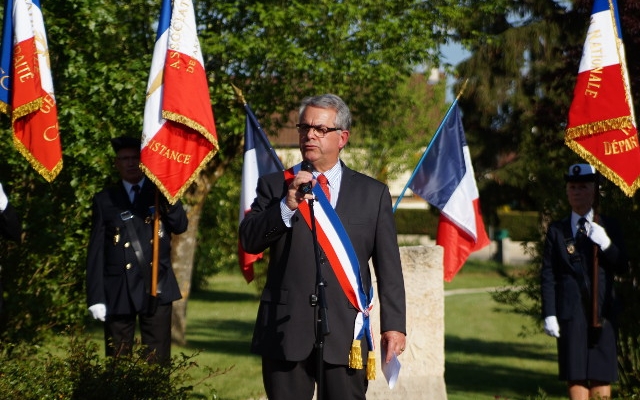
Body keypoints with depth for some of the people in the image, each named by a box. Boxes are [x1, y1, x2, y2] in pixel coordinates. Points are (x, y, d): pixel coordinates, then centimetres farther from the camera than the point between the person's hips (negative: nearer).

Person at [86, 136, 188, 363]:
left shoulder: (161, 194, 12)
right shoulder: (104, 200, 10)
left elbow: (180, 226, -5)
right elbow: (95, 252, 5)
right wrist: (95, 297, -3)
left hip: (157, 289, 0)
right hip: (118, 292, 0)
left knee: (158, 361, -2)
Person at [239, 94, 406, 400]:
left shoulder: (373, 194, 8)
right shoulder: (274, 186, 10)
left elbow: (389, 267, 5)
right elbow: (249, 240, -2)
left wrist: (394, 325, -2)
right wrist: (287, 206, -15)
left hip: (345, 333, 0)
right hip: (286, 328, 1)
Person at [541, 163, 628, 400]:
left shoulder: (609, 228, 11)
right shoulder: (557, 231, 9)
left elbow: (623, 268, 4)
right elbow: (548, 276, 4)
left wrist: (606, 244, -13)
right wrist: (549, 314, -5)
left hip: (602, 311, 1)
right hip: (571, 313, -1)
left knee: (602, 375, 1)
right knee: (575, 375, -3)